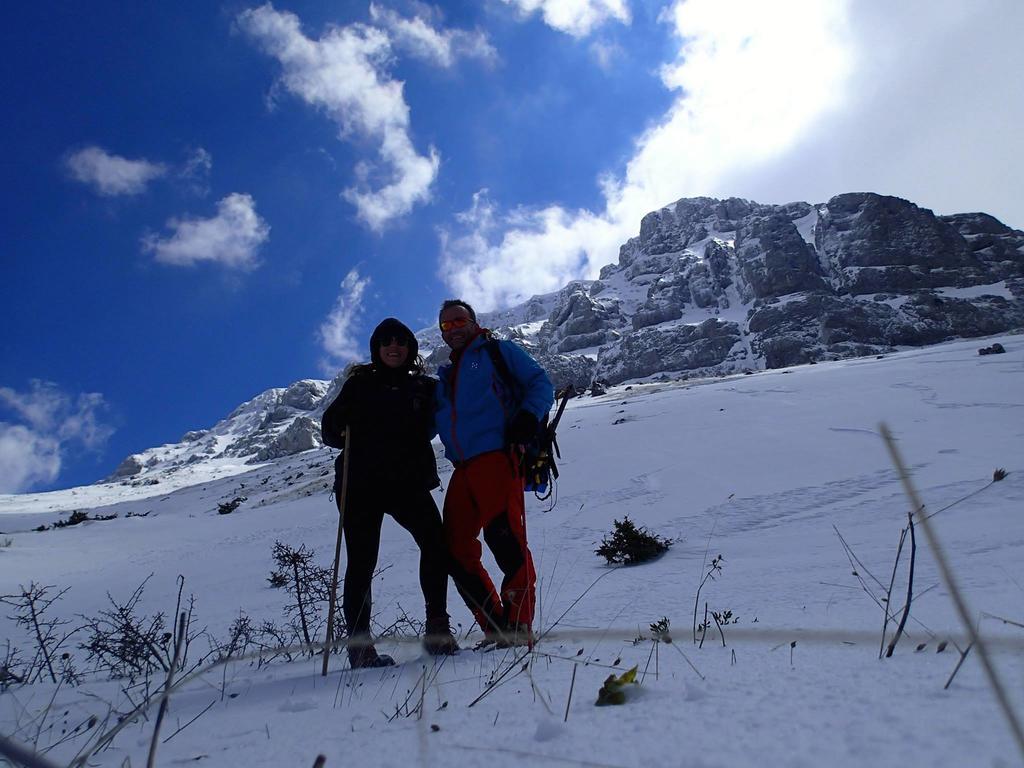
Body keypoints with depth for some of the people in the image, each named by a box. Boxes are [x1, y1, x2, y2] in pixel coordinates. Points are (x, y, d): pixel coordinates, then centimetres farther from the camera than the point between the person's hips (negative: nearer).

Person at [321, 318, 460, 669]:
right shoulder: (360, 384, 11)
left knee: (435, 541, -19)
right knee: (362, 561, -1)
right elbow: (329, 430, 11)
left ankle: (437, 627, -9)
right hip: (360, 484, 0)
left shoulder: (423, 387, 14)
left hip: (408, 482, 1)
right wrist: (350, 433, -9)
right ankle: (359, 644, 9)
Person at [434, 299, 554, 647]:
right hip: (463, 468, 7)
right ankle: (497, 629, 12)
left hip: (498, 455, -7)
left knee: (503, 534, -22)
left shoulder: (498, 351, 12)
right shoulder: (444, 377, 28)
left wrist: (529, 415, -14)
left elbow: (541, 384, 4)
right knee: (457, 551, 3)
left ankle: (519, 624, -11)